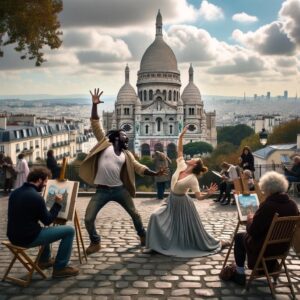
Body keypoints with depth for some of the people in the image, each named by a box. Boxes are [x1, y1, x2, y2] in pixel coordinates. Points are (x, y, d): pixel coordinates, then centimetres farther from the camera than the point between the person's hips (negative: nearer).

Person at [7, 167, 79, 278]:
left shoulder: (15, 192, 6)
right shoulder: (36, 197, -21)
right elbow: (47, 221, -9)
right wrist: (57, 204, 1)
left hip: (14, 237, 9)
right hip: (28, 238, -9)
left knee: (44, 229, 37)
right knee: (69, 230, -3)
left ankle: (44, 260, 41)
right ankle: (60, 268, 5)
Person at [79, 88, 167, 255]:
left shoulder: (127, 154, 11)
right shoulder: (106, 143, 2)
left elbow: (139, 168, 9)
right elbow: (95, 124, -3)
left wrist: (155, 173, -5)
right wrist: (95, 104, -11)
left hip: (120, 189, 3)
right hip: (102, 190, -2)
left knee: (134, 214, 10)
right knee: (89, 218, -5)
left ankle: (143, 236, 34)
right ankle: (95, 242, 18)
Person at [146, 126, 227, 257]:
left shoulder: (192, 179, -22)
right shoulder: (181, 166, -7)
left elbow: (199, 196, -25)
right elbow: (179, 151, -1)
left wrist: (209, 193, -44)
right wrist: (181, 136, -7)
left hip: (182, 203, -6)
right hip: (171, 200, 6)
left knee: (189, 228, 4)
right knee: (156, 217, -4)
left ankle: (205, 245, 26)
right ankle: (160, 244, 10)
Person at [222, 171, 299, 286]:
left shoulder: (267, 205, -26)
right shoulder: (292, 205, -5)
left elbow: (252, 231, -20)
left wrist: (250, 220, 0)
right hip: (283, 245, 7)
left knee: (239, 237, 18)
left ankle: (239, 275, 21)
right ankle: (270, 266, 38)